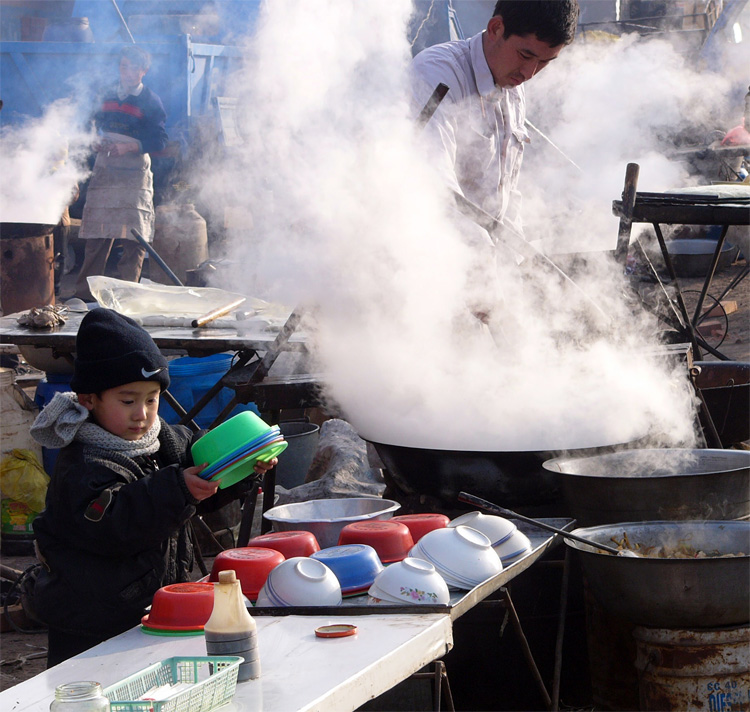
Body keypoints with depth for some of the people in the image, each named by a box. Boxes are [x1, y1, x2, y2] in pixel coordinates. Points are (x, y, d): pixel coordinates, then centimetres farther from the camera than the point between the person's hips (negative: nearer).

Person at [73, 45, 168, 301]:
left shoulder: (150, 102, 1)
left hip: (134, 176, -3)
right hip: (103, 172, 3)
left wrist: (128, 147, -17)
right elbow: (94, 128, 22)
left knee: (134, 238, -8)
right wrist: (95, 143, 0)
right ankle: (84, 294, 3)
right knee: (96, 238, 1)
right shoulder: (107, 97, 15)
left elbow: (159, 140, -5)